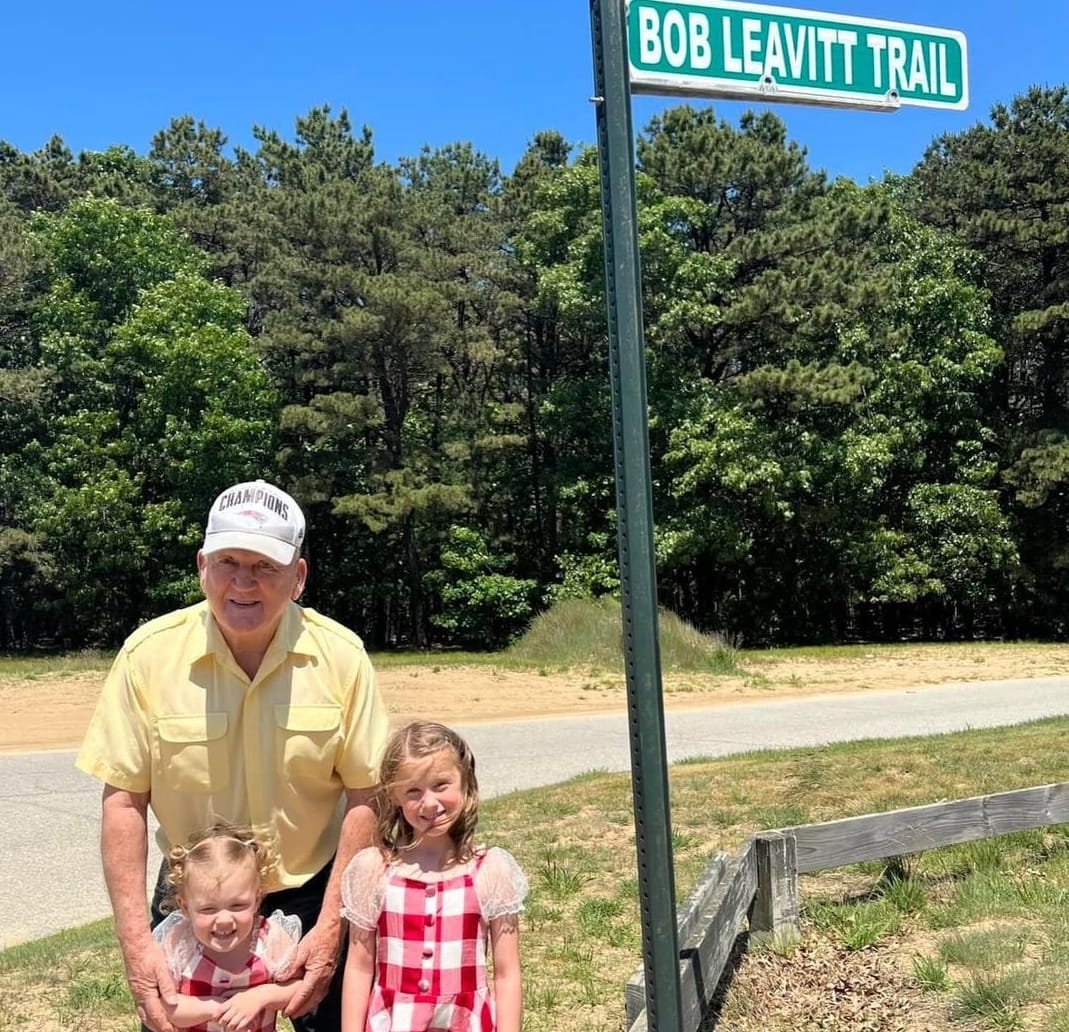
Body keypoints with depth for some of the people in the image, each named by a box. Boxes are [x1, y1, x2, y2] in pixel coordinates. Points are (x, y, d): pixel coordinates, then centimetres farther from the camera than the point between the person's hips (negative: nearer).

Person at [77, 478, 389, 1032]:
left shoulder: (341, 654, -14)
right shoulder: (148, 653, -14)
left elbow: (363, 795, -9)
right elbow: (124, 800, -10)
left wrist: (330, 928, -12)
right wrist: (135, 943, -13)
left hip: (313, 893, 0)